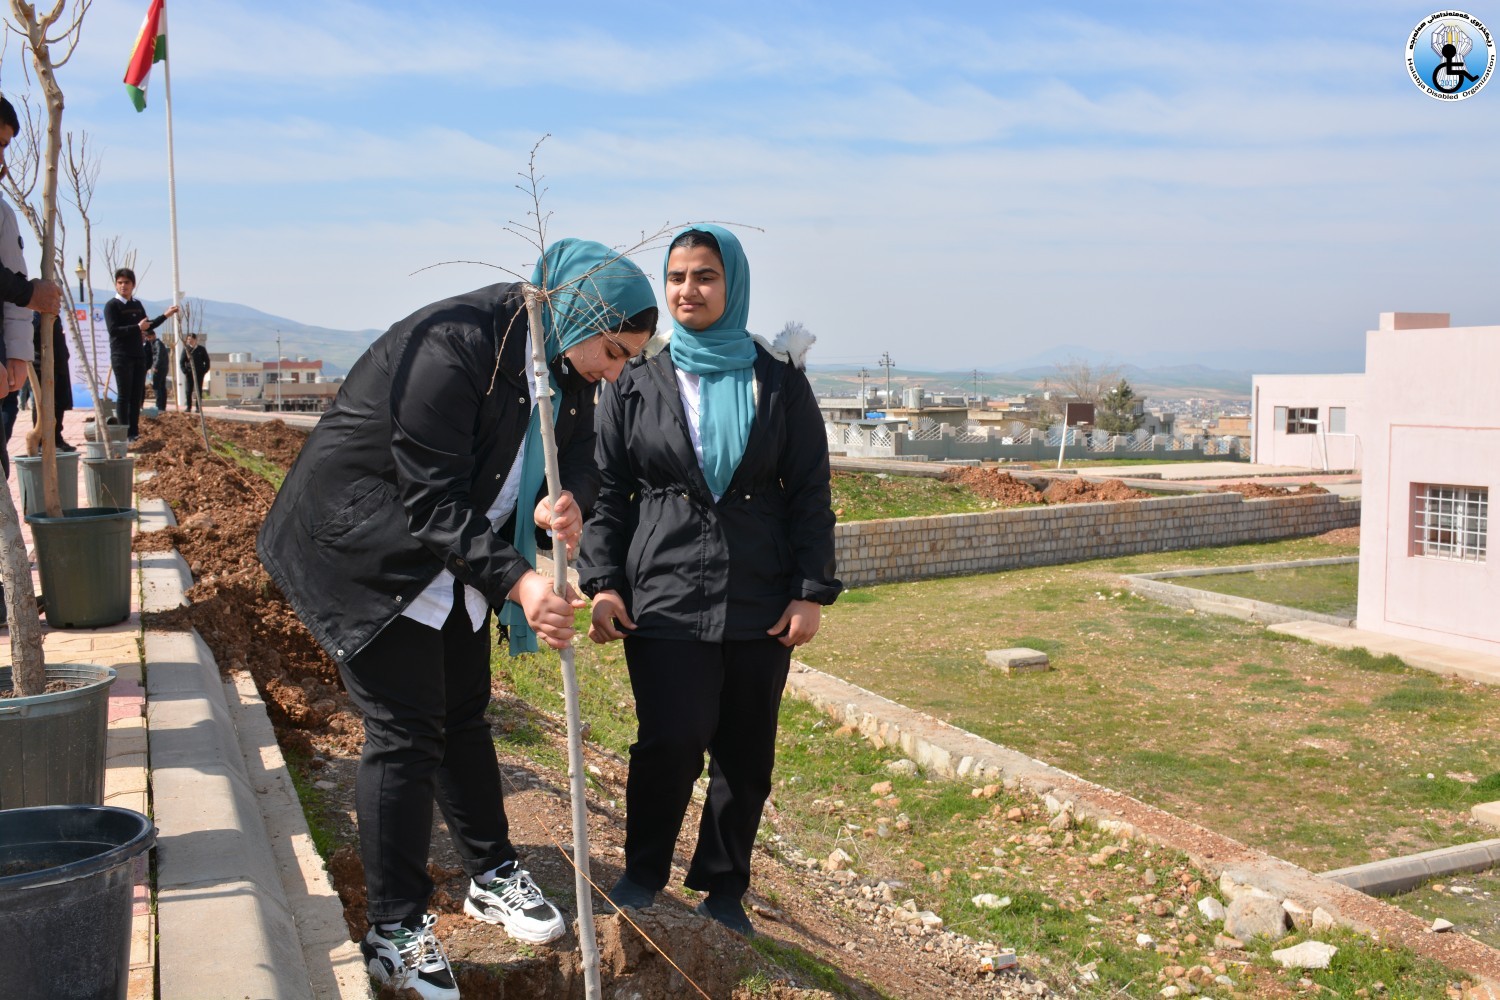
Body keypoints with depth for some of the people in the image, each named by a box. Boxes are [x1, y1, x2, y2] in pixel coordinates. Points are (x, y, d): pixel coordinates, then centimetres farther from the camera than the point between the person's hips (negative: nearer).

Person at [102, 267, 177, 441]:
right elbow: (113, 330, -16)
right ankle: (124, 434, -4)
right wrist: (137, 328, -20)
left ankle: (134, 432, 11)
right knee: (125, 396, -6)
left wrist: (165, 315, 19)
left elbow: (147, 326, 25)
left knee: (137, 396, 6)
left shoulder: (137, 304, 15)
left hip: (139, 355, 6)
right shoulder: (111, 305, -5)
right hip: (121, 356, -6)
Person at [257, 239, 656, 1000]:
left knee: (463, 714, 17)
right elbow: (433, 501, -31)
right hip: (366, 546, -8)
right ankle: (395, 932, 5)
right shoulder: (454, 347, -30)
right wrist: (517, 581, -39)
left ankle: (491, 876, 32)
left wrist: (564, 504, -27)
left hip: (453, 555, 8)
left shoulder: (566, 366, -4)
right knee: (404, 731, -7)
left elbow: (580, 454, -3)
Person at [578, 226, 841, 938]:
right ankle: (643, 873, 14)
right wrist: (602, 582, -4)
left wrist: (812, 592, -1)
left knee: (746, 757, 7)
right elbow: (608, 491, 7)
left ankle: (723, 891, 26)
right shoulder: (635, 385, 7)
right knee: (670, 744, -12)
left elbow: (809, 495, 6)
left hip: (760, 605, 1)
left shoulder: (779, 384, 7)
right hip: (663, 600, -1)